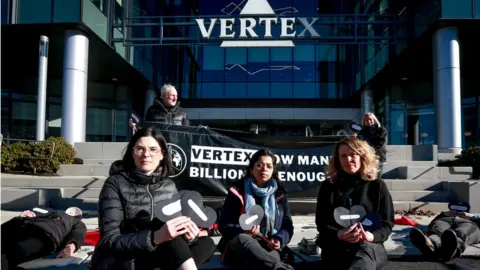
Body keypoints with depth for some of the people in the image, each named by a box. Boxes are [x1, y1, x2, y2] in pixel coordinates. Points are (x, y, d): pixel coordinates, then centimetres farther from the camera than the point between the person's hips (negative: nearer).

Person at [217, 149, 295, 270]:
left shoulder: (279, 194, 14)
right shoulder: (238, 191, 6)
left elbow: (287, 226, 14)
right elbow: (223, 225, 3)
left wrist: (280, 240, -11)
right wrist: (245, 230, -19)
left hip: (269, 246, 2)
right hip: (238, 245, -2)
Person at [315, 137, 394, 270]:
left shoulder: (377, 186, 12)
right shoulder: (328, 186, 13)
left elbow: (387, 223, 8)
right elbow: (321, 222, 7)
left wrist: (372, 236, -16)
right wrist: (338, 234, -16)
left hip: (370, 246, 0)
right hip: (336, 246, 0)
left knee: (365, 251, -40)